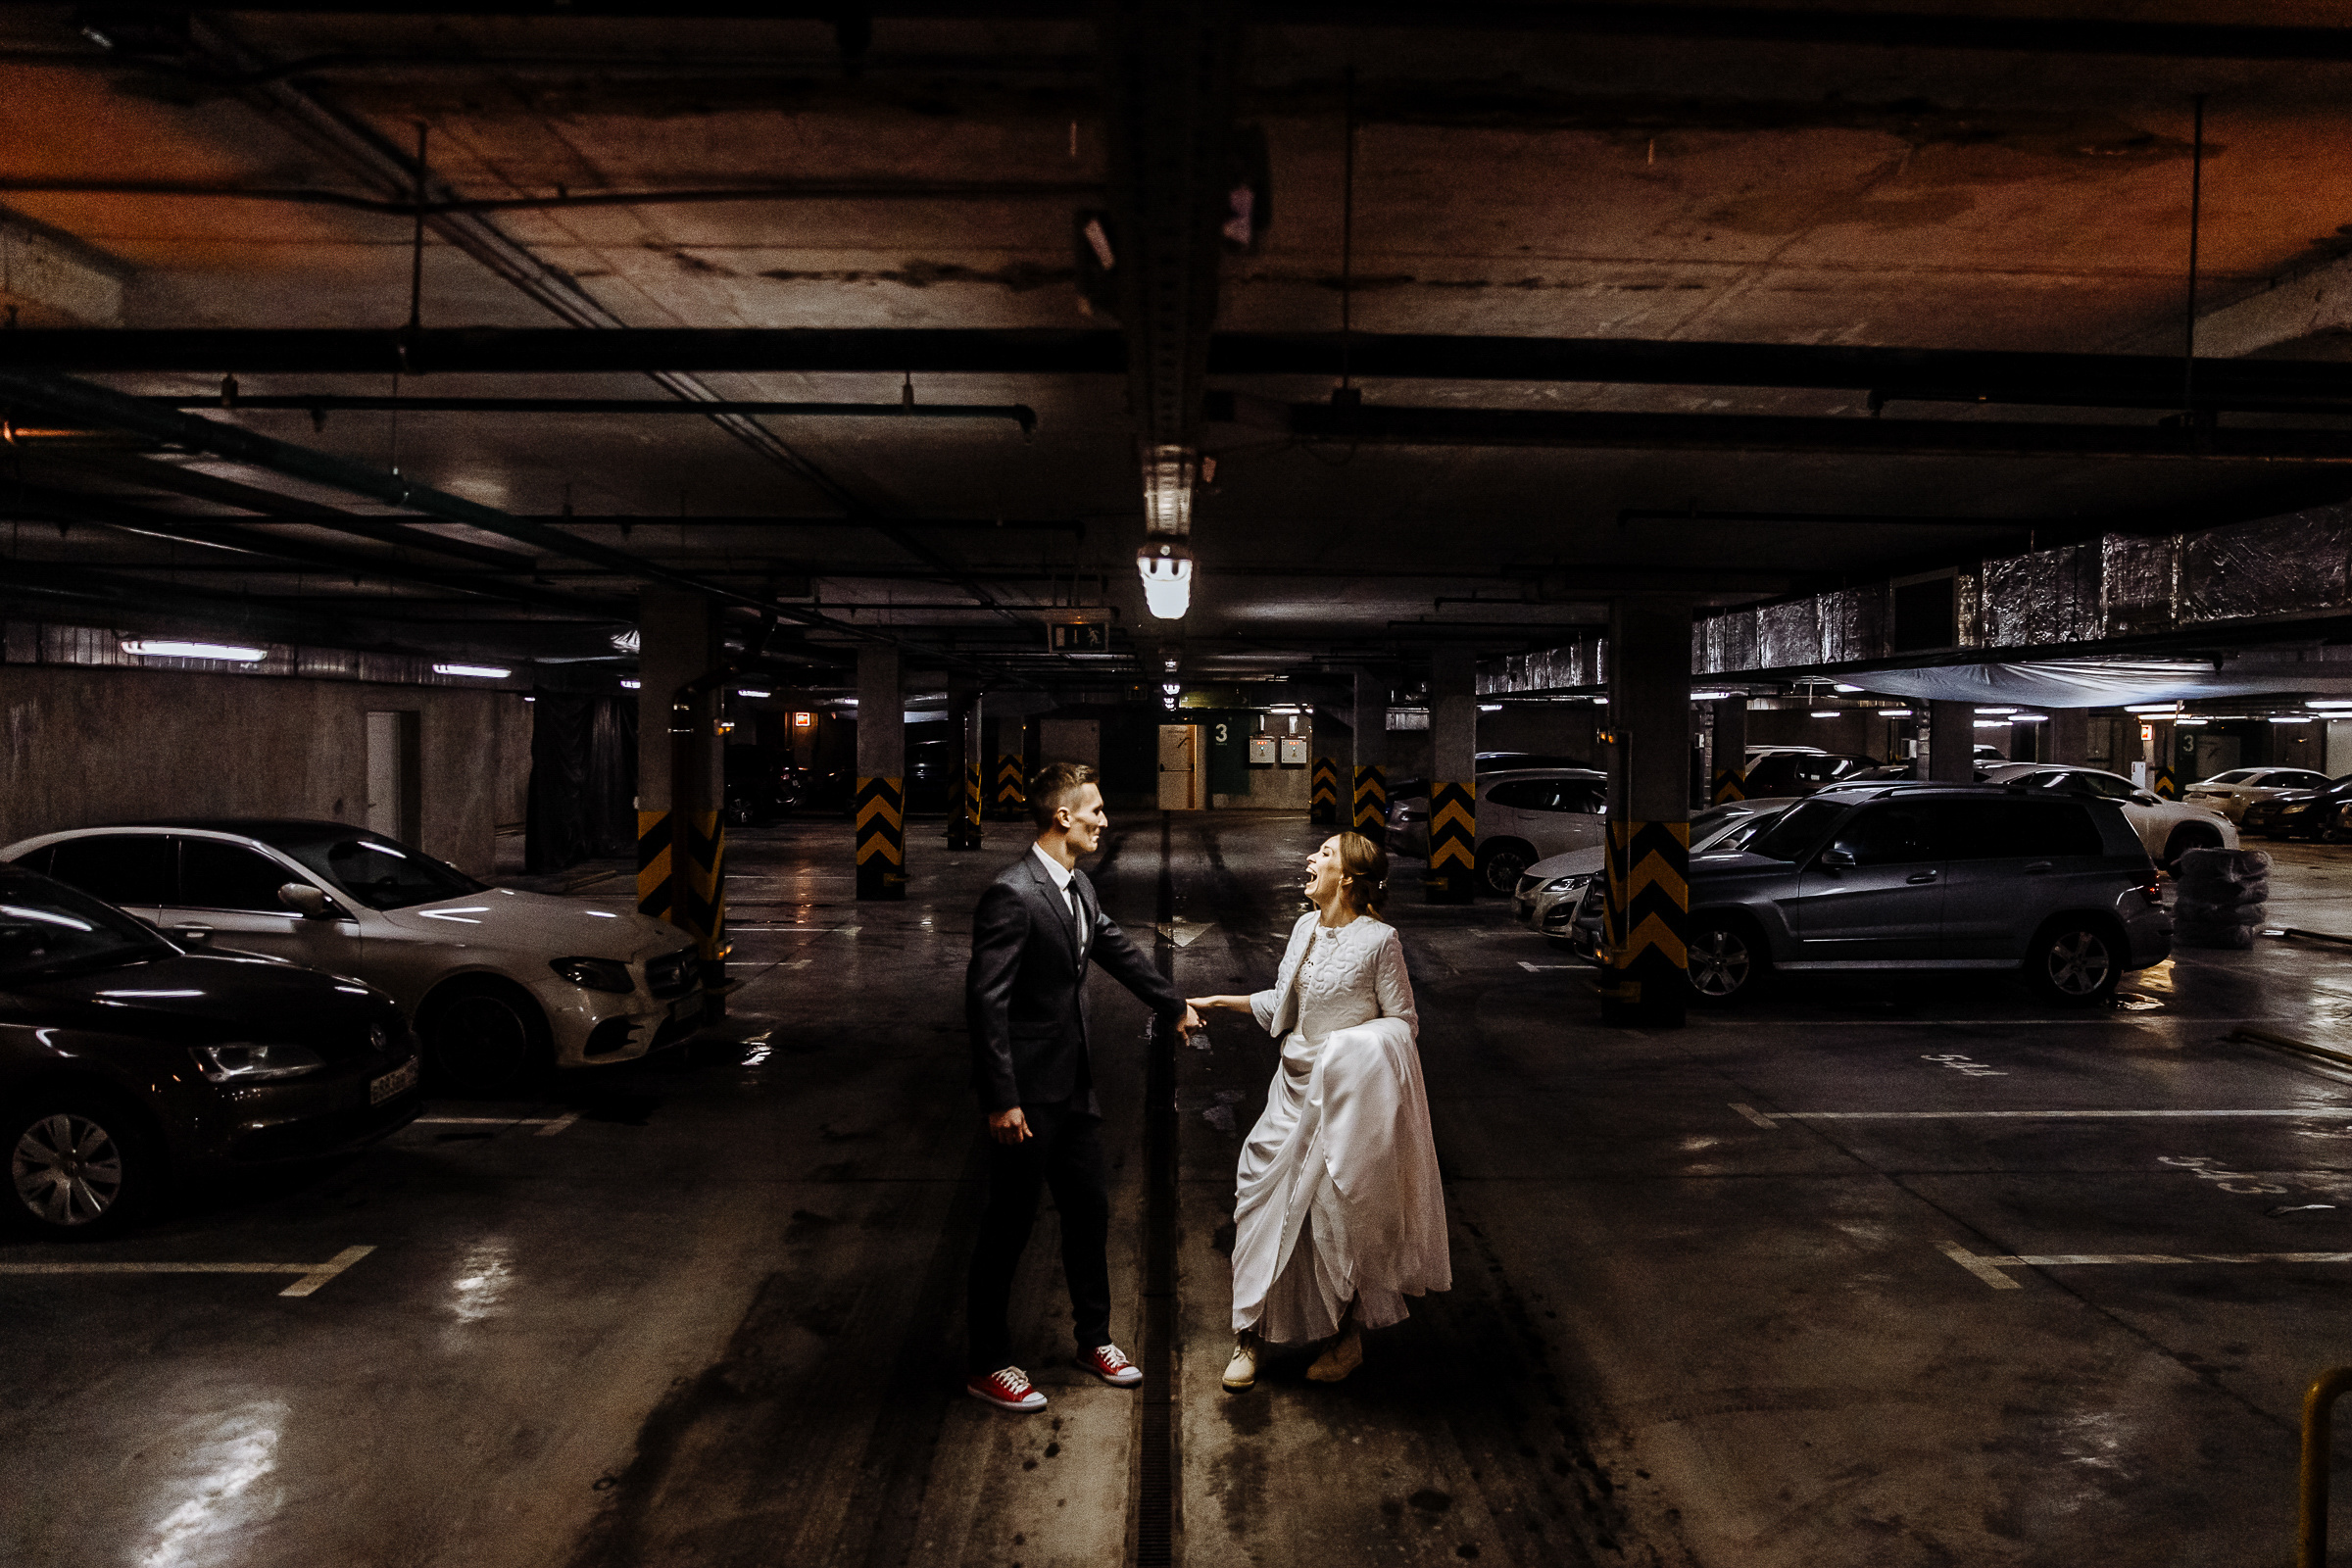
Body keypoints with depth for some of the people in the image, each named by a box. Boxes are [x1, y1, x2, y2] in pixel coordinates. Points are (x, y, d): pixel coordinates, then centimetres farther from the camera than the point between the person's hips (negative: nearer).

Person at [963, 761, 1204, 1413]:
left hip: (1074, 1084, 9)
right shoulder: (1012, 894, -22)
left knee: (1089, 1210, 18)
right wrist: (1001, 1101, -24)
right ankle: (986, 1364, 22)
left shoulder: (1078, 887, 6)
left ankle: (1094, 1338, 36)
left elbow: (1117, 949, 23)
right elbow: (985, 1000, -23)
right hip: (1027, 1092, -8)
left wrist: (1175, 1003, 34)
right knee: (1009, 1223, 5)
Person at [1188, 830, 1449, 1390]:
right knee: (1268, 1196, 5)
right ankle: (1252, 1334, 18)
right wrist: (1220, 1002, 15)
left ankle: (1347, 1338, 24)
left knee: (1341, 1210, 4)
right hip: (1297, 1085, 6)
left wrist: (1357, 1045, -25)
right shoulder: (1306, 927, 4)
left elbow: (1403, 1024, -11)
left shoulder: (1379, 940, -15)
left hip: (1349, 1094, -6)